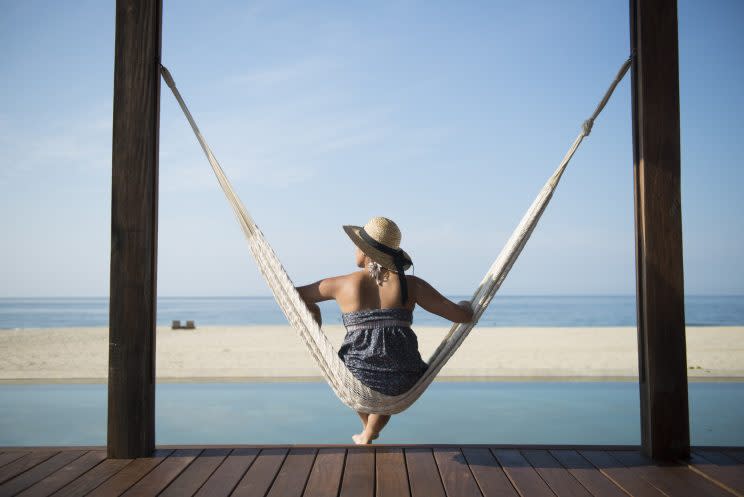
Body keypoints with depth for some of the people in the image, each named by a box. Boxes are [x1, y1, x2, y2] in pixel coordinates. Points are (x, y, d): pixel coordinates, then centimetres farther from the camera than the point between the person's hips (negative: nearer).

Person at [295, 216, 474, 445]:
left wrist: (314, 312, 31)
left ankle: (368, 427, 57)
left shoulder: (343, 284, 0)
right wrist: (465, 305, 25)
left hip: (358, 379, 0)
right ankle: (367, 438, 47)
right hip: (403, 384, 1)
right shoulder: (411, 284, -1)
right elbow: (463, 316, 2)